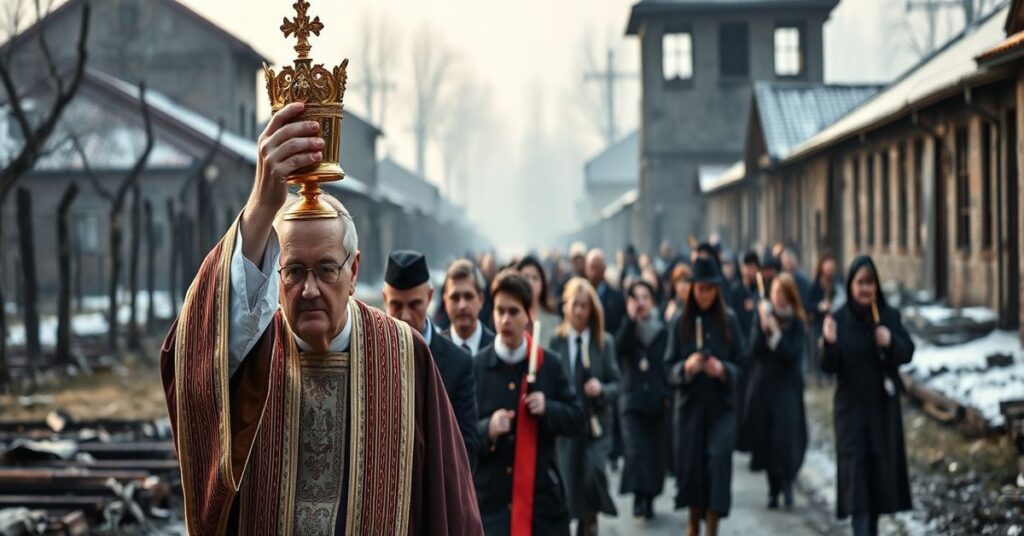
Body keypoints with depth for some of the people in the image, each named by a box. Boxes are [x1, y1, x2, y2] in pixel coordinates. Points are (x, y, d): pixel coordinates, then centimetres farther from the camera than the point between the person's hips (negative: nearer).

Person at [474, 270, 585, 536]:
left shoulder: (550, 364, 3)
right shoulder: (476, 367, -2)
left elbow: (577, 420, 8)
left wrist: (548, 408, -11)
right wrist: (487, 430, -20)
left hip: (542, 498, 2)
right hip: (490, 498, -2)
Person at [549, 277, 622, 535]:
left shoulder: (605, 342, 4)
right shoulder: (555, 342, 1)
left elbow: (616, 385, 4)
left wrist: (601, 389, -16)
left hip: (596, 425, 0)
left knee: (593, 474, -21)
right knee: (570, 488, 1)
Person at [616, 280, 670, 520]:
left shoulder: (663, 330, 5)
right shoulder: (627, 328, 4)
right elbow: (619, 349, -17)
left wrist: (668, 393, -4)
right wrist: (631, 319, -20)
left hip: (657, 400, 1)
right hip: (632, 398, -1)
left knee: (655, 450, 5)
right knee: (635, 448, -15)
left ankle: (649, 498, 18)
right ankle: (639, 497, -19)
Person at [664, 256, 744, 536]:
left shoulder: (729, 321, -2)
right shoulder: (680, 323, -1)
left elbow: (740, 365, 0)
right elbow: (669, 367, 1)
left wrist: (722, 369, -20)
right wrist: (686, 367, -20)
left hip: (721, 405, -1)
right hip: (690, 404, 1)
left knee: (718, 460, -12)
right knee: (691, 463, 6)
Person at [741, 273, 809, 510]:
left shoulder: (797, 323, -1)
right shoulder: (763, 317, 5)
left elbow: (794, 355, -11)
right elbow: (754, 351, -3)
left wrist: (776, 334, -17)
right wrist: (763, 328, -16)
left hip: (787, 386, -2)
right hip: (763, 385, 2)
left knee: (786, 435, -15)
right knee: (765, 439, 3)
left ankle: (786, 484, -4)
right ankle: (773, 488, 14)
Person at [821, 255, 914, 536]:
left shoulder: (889, 316, 0)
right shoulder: (839, 319, -7)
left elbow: (908, 353, -3)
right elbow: (829, 367, -10)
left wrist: (891, 341, -23)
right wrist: (830, 344, -30)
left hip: (884, 407, 3)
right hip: (852, 408, -3)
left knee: (881, 470, 10)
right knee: (856, 472, -10)